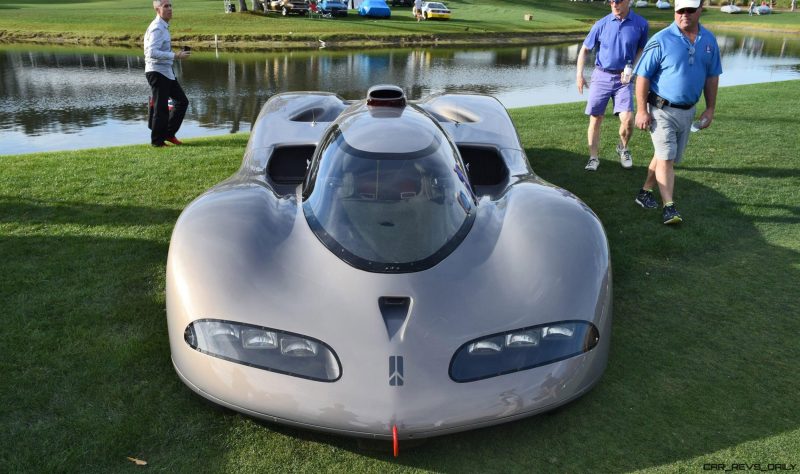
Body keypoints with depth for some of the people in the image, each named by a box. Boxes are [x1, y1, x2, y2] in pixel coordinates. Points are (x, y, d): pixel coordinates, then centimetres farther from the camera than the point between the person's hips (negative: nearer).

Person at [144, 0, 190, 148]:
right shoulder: (157, 28, -16)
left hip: (166, 71, 10)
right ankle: (157, 141, 9)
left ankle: (168, 134, 21)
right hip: (157, 72, -10)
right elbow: (152, 52, -27)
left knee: (182, 101, 13)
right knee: (161, 108, -3)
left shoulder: (163, 27, 15)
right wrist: (175, 56, -27)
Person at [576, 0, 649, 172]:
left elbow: (641, 50, 11)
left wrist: (631, 68, -5)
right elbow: (585, 49, 7)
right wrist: (579, 74, -2)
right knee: (595, 119, 3)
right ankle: (594, 157, 16)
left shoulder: (641, 24, -3)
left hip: (623, 79, -1)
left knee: (627, 120, -12)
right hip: (601, 76, 1)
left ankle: (623, 148, 19)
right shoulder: (601, 24, -1)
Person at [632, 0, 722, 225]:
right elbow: (643, 76, -11)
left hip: (687, 111, 5)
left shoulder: (709, 40, 4)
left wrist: (710, 109, 10)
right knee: (666, 158, -11)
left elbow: (712, 77, 12)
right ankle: (669, 207, -11)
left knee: (669, 157, 13)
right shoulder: (661, 40, -11)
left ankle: (645, 192, 29)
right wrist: (641, 110, -15)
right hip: (662, 110, -5)